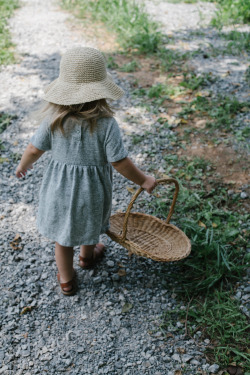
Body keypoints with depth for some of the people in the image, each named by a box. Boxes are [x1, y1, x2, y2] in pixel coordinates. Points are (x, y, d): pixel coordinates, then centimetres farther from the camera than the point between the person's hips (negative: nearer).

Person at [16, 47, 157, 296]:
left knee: (62, 235, 21)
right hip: (91, 190, -1)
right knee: (90, 224, 30)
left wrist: (23, 166, 13)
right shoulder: (106, 124, -23)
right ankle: (87, 256, 59)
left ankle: (66, 280, 40)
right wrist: (143, 181, -6)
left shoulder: (53, 119, -17)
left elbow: (35, 149, -8)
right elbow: (120, 162, -21)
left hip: (59, 188, 1)